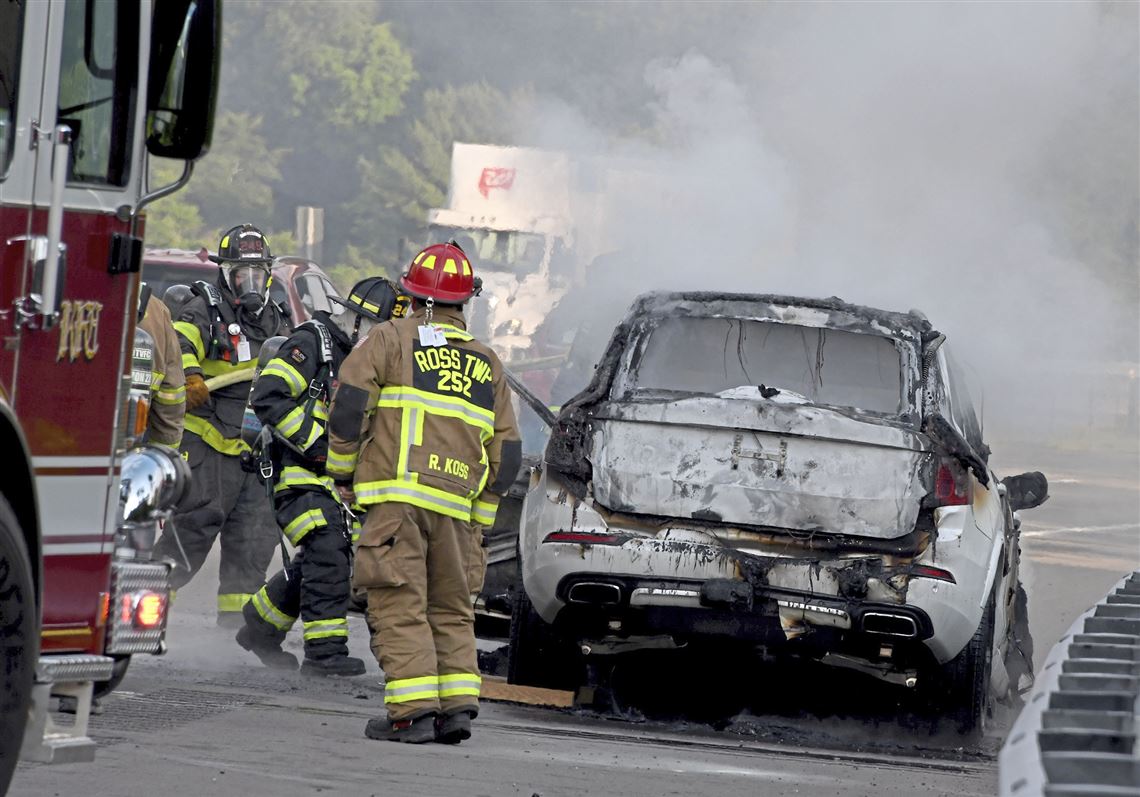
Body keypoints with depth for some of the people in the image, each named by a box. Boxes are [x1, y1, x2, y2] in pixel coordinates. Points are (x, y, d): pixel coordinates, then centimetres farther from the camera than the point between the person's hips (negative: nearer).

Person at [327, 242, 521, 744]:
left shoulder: (392, 339, 5)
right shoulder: (486, 363, 20)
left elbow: (349, 403, -5)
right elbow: (507, 452, 19)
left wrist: (342, 471, 7)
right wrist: (480, 521, 23)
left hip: (398, 496, -5)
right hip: (459, 506, 5)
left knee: (400, 606, -5)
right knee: (451, 608, 14)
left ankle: (413, 710, -13)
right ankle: (458, 702, 5)